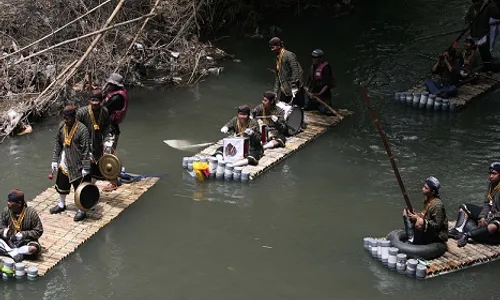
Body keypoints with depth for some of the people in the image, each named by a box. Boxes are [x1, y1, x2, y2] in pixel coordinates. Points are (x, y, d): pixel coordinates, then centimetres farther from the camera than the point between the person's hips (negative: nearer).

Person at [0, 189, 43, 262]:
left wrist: (22, 235, -22)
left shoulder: (31, 213, -16)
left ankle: (9, 251, -20)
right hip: (9, 241, 3)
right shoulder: (6, 211, -7)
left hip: (26, 242, -3)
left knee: (34, 248, -37)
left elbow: (38, 231, -12)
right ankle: (13, 253, -26)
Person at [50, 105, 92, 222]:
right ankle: (61, 205, 43)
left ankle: (81, 211, 19)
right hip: (64, 163, 6)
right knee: (61, 185, 21)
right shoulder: (61, 126, -4)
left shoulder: (82, 129, -21)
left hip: (77, 165, -6)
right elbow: (57, 143, 7)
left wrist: (85, 168, -19)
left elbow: (85, 150, -19)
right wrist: (55, 160, 5)